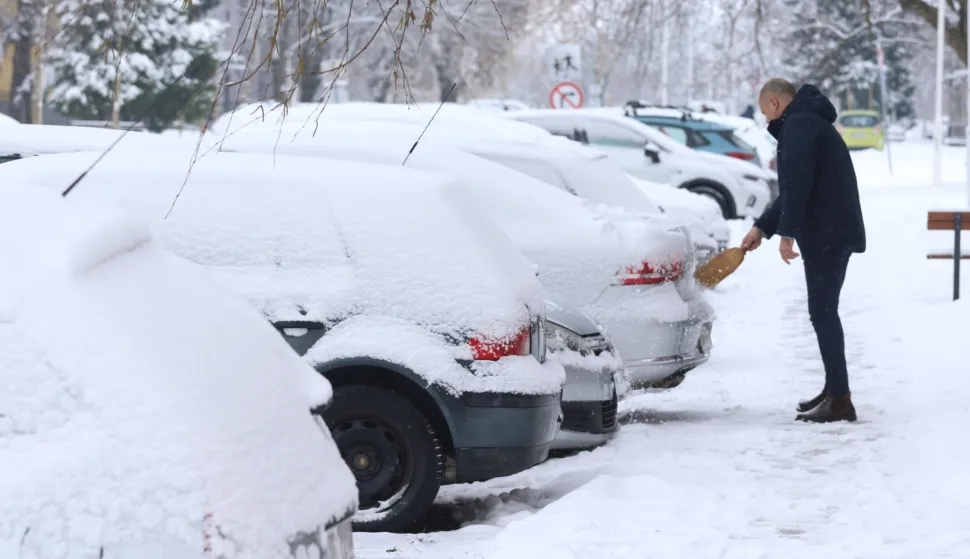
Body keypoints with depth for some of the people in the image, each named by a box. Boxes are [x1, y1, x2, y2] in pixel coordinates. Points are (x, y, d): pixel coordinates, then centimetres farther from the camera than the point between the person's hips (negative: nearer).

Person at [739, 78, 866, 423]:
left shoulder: (798, 124, -11)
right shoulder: (809, 122, 23)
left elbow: (798, 184, -22)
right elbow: (793, 189, 27)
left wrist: (786, 233, -22)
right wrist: (762, 227, 25)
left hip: (826, 234, -11)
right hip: (835, 231, 11)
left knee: (823, 312, -10)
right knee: (824, 311, 17)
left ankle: (840, 400, -11)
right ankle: (834, 390, 25)